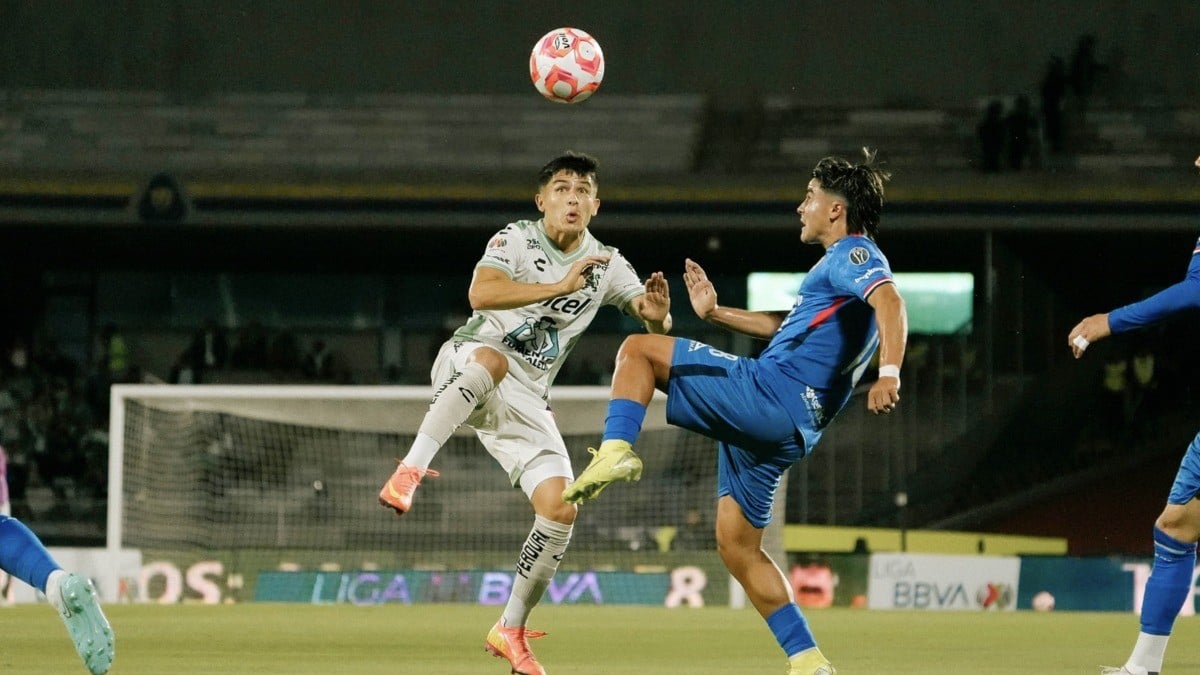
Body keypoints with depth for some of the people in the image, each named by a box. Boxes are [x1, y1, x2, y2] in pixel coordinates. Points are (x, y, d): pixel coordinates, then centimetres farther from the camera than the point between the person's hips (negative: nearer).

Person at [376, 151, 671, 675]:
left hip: (525, 400, 5)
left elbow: (656, 331, 2)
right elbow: (480, 294, -26)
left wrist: (657, 316, -23)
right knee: (489, 357, -42)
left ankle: (511, 630, 5)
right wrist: (560, 286, -31)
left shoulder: (607, 264, 6)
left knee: (560, 508, -10)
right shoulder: (517, 239, -7)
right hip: (464, 365, -5)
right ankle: (409, 472, -48)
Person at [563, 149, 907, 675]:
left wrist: (889, 372, -41)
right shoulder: (849, 264, 27)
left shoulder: (854, 254, -3)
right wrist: (716, 314, 41)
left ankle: (616, 451, -23)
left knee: (638, 350, -3)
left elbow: (890, 303, -25)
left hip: (769, 390, -10)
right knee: (737, 546, 13)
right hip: (790, 428, 10)